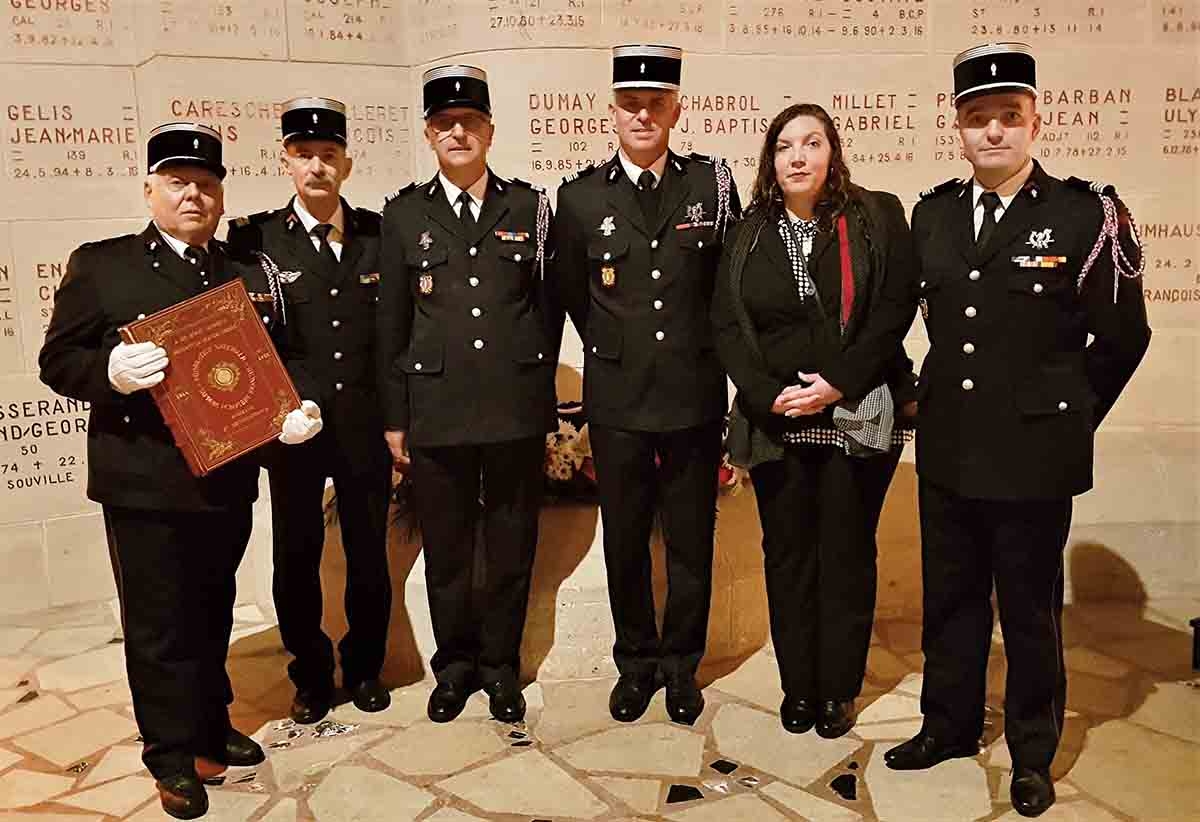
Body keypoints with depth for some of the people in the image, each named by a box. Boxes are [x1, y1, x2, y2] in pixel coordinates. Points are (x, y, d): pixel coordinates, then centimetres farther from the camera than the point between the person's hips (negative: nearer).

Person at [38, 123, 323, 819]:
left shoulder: (248, 274, 11)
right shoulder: (100, 264, 0)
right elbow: (58, 360, -3)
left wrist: (298, 409, -10)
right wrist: (110, 371, -24)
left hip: (228, 480, 4)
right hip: (145, 483, -3)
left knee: (213, 615, 18)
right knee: (159, 625, 7)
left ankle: (211, 727, 37)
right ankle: (174, 757, 23)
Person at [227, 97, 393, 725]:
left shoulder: (379, 234, 2)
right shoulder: (254, 238, -2)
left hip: (365, 426, 1)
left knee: (369, 554, 12)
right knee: (296, 558, 9)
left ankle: (363, 668, 33)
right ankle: (311, 676, 29)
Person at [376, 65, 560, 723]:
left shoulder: (529, 206, 5)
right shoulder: (404, 214, 5)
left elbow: (549, 304, 10)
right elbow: (392, 322, 5)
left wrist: (537, 385, 6)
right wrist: (394, 418, 3)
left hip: (517, 411, 0)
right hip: (435, 413, 0)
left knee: (511, 545, 10)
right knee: (446, 547, 11)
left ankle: (500, 665, 28)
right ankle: (455, 664, 30)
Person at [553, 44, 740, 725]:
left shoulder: (713, 184, 0)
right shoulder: (582, 195, 1)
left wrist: (700, 351, 11)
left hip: (696, 397, 0)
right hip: (618, 400, 0)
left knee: (692, 540, 10)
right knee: (625, 541, 11)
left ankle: (681, 663, 30)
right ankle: (637, 661, 30)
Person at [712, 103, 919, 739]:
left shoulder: (877, 218, 2)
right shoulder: (748, 234, 8)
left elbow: (894, 310, -6)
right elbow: (726, 326, 2)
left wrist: (838, 384, -16)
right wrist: (769, 395, -11)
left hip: (859, 416, -2)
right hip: (774, 421, 2)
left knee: (847, 554, 7)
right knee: (787, 554, 9)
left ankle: (840, 689, 22)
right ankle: (798, 686, 23)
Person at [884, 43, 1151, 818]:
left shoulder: (1088, 214, -9)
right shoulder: (932, 214, 5)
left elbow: (1122, 335, -1)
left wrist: (1066, 417, 5)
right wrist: (946, 400, 14)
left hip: (1033, 457, -4)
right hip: (947, 450, 4)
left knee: (1030, 610, 11)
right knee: (950, 599, 17)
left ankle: (1033, 753, 30)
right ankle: (950, 724, 36)